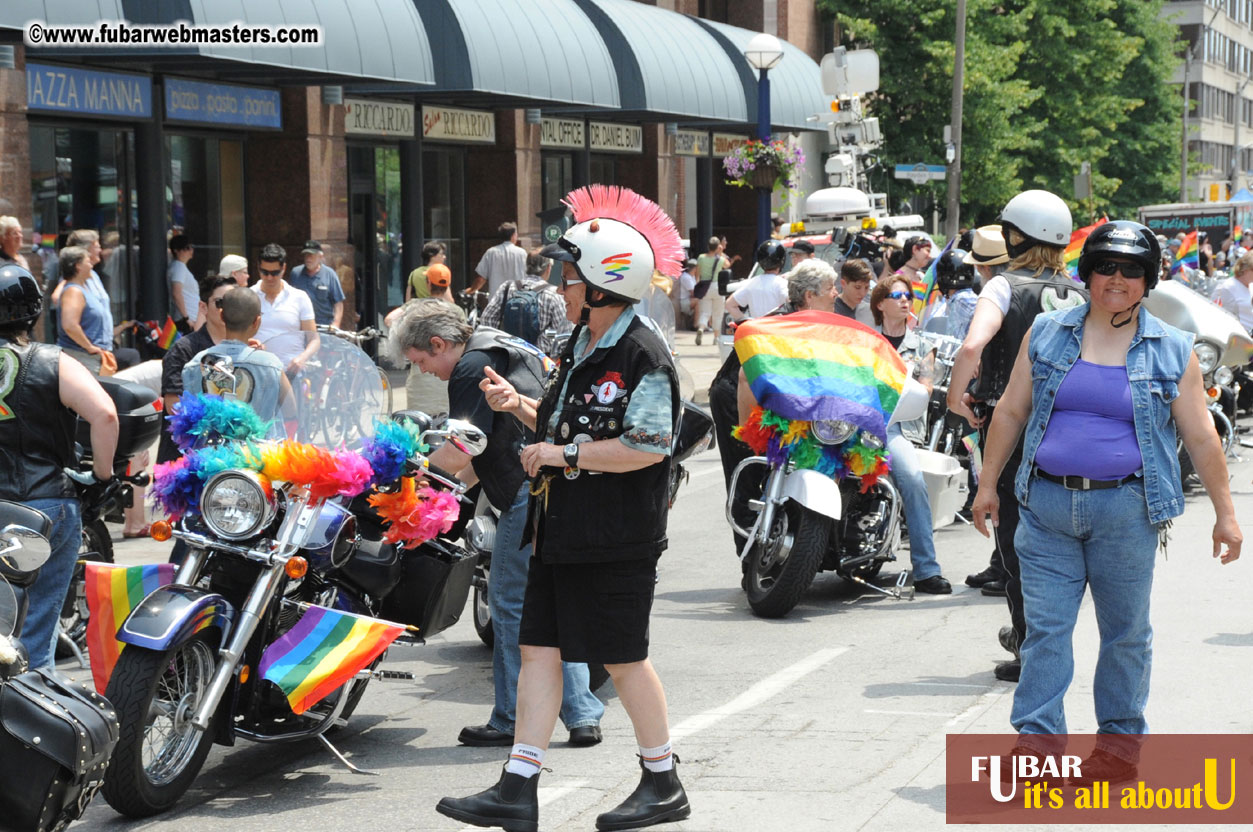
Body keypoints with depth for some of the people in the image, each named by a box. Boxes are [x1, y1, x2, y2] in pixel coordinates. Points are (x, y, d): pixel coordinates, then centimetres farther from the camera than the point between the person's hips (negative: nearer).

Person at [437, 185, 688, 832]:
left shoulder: (642, 356, -15)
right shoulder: (580, 348, 15)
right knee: (538, 650, 5)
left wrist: (564, 455, -18)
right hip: (563, 530, 9)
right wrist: (518, 405, 9)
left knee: (623, 658, 1)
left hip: (616, 537, -9)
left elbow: (647, 446, -23)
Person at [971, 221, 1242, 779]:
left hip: (1126, 509, -1)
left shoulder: (1171, 351, 4)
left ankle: (1121, 741, 17)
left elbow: (1201, 438, 6)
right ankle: (1035, 738, 1)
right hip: (1047, 503, 1)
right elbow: (1010, 411, 13)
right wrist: (988, 483, 11)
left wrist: (1225, 512, 4)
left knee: (1125, 630, 6)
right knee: (1045, 626, -2)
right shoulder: (1047, 334, 8)